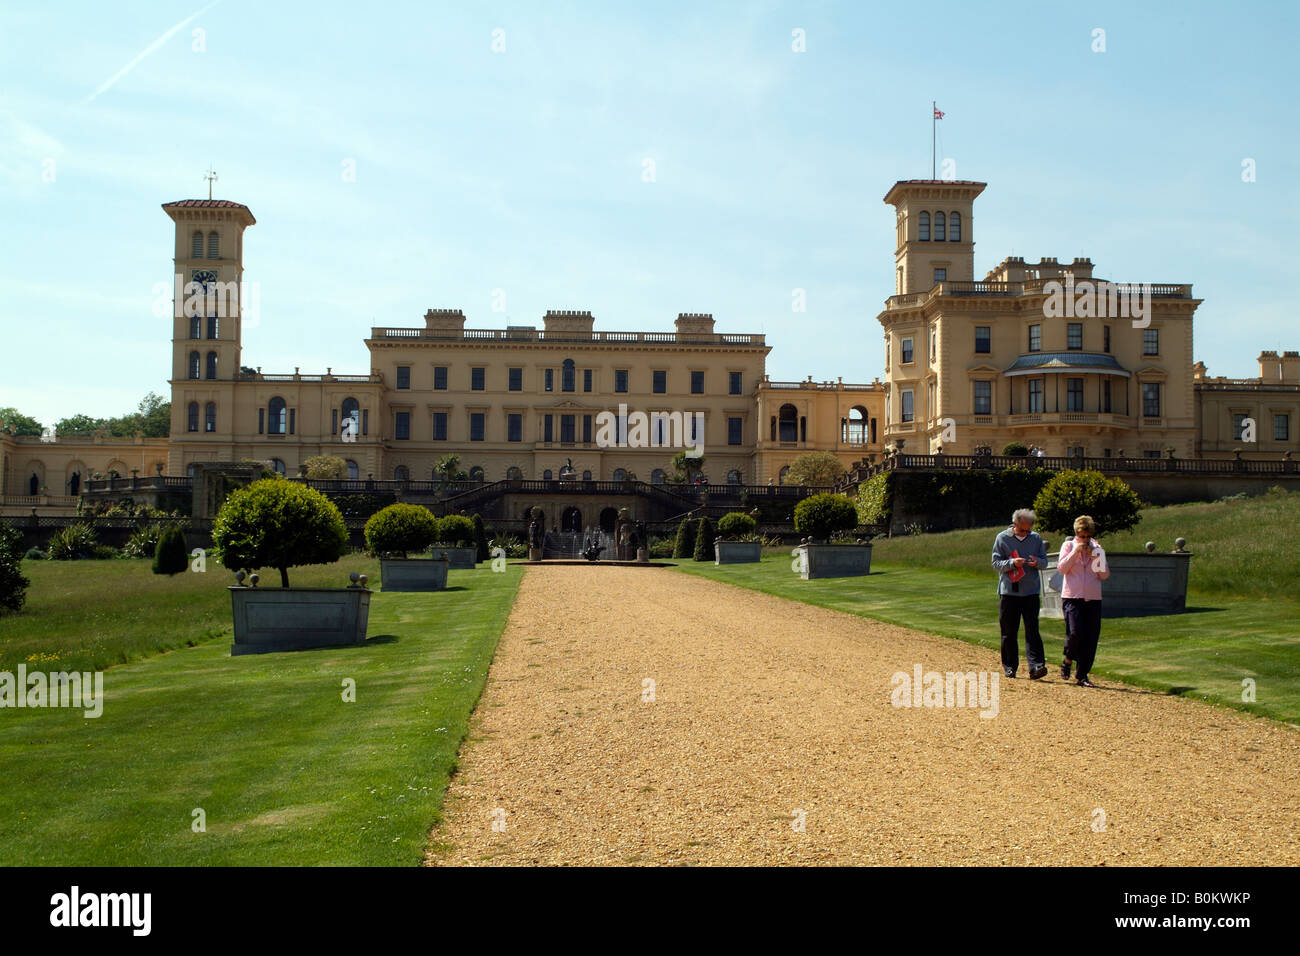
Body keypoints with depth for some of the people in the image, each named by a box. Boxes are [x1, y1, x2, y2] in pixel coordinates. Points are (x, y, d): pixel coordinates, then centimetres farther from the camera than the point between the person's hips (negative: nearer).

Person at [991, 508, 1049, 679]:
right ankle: (1010, 667, 15)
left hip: (1031, 591, 1)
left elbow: (1044, 561, 12)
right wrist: (1013, 563, -20)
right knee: (1009, 631, 5)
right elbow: (996, 563, -2)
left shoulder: (1036, 538, 8)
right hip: (1008, 591, -1)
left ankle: (1036, 666, -13)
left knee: (1032, 629, -8)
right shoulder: (1002, 538, 1)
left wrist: (1037, 562, -12)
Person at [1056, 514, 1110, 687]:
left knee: (1091, 639, -1)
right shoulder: (1068, 546, 6)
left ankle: (1082, 675, 8)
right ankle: (1068, 660, 12)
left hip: (1093, 599, 3)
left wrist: (1096, 558, -7)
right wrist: (1075, 551, -10)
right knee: (1075, 633, -17)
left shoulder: (1097, 549, 12)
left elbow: (1105, 575, 6)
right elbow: (1061, 568, -5)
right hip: (1072, 597, -3)